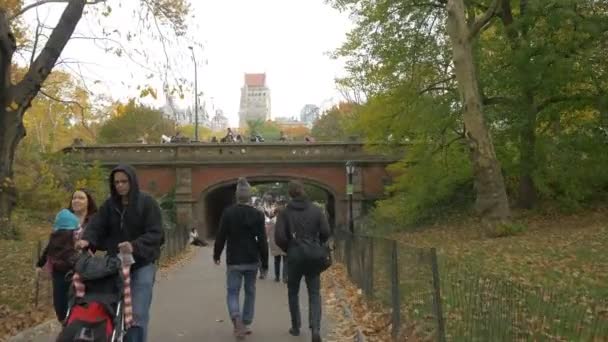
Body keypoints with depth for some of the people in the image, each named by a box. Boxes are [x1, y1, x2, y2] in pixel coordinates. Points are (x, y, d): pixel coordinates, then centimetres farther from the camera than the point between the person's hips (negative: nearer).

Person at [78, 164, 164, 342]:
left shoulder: (147, 202, -6)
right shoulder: (109, 204, 6)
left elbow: (155, 233, -14)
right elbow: (97, 226, -3)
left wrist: (135, 246, -31)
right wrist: (87, 240, -26)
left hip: (142, 263, -4)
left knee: (138, 313, -7)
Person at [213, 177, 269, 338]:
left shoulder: (228, 212, -8)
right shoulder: (257, 214, -5)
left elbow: (220, 236, -5)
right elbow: (262, 241, -4)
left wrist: (216, 255, 11)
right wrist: (265, 262, 3)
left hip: (234, 260, -1)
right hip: (252, 260, 2)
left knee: (232, 292, 6)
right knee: (250, 292, 16)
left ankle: (237, 318, -18)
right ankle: (246, 324, 21)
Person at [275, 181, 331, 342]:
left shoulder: (285, 213, -6)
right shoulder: (316, 210, -2)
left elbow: (279, 237, -12)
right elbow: (326, 232, -6)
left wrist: (289, 249, 5)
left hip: (294, 259, 0)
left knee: (293, 293, 18)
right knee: (314, 294, 5)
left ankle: (296, 327, 24)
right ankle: (315, 328, -12)